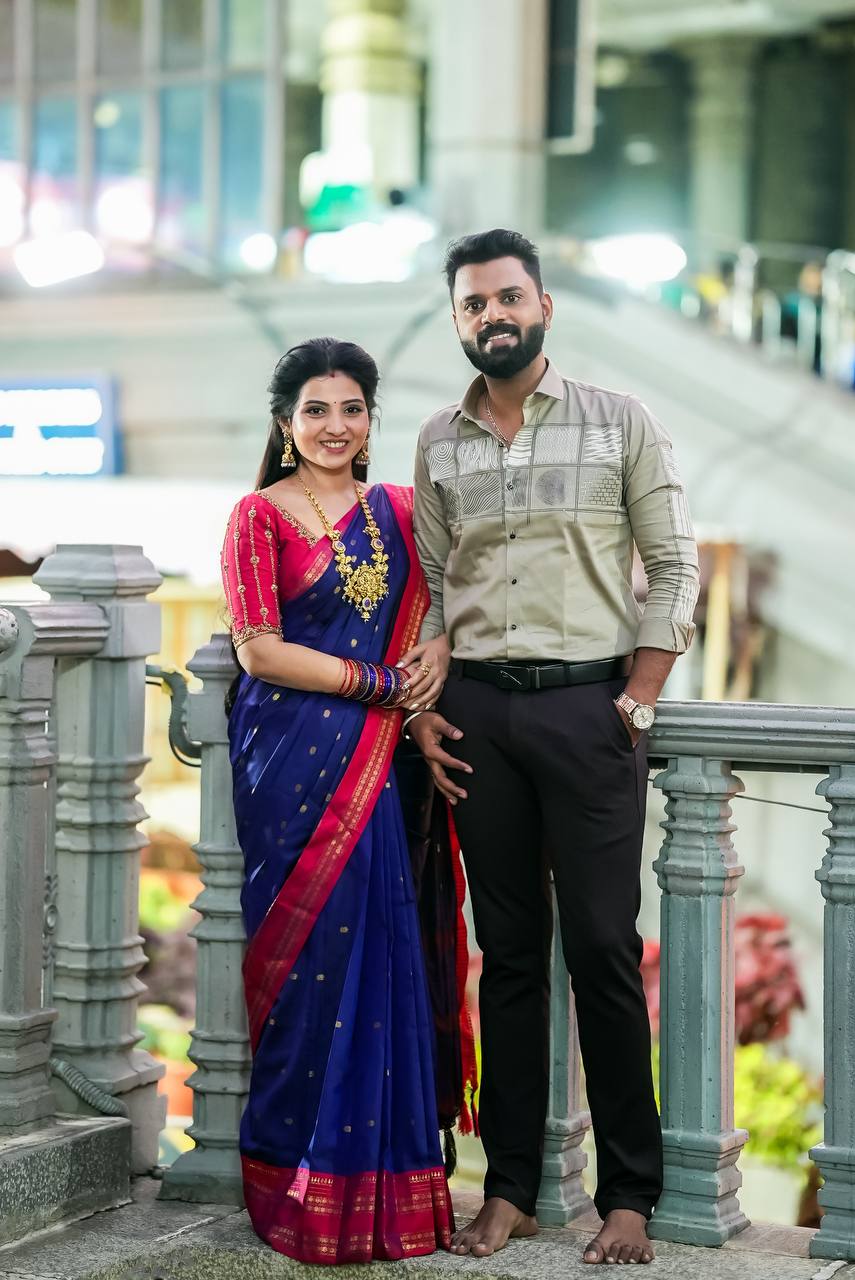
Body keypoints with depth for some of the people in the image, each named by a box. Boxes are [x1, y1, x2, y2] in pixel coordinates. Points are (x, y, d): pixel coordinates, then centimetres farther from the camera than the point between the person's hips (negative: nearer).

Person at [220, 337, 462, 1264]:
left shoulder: (396, 510, 13)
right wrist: (380, 684, -10)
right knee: (310, 952, -4)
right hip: (293, 756, -4)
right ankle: (302, 1188, 8)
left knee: (379, 949, 1)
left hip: (378, 760, 4)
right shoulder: (260, 516, 0)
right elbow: (259, 649, -7)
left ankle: (380, 1184, 11)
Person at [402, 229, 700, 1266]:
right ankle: (510, 1187, 13)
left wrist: (634, 708, -7)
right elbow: (428, 586, 14)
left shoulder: (621, 423, 2)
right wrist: (425, 708, 2)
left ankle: (629, 1194, 5)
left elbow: (673, 568, 0)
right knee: (507, 951, 7)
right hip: (478, 713, 3)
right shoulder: (439, 443, 12)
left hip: (589, 706, -3)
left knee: (603, 949, -4)